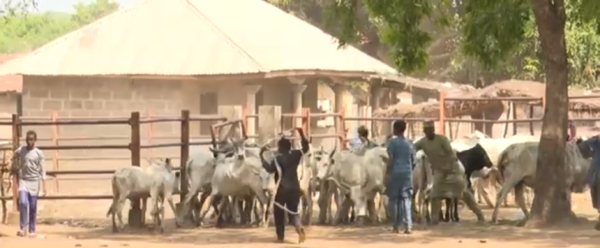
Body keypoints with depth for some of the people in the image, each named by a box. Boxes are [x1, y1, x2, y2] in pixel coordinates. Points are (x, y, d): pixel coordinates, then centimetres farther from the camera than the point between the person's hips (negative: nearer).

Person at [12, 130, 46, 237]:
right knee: (23, 203, -17)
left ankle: (32, 230, 13)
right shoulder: (20, 150, 1)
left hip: (34, 181, 0)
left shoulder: (39, 153, -3)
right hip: (23, 181, 1)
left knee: (33, 207, 3)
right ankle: (23, 228, -10)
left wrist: (44, 186, -7)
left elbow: (42, 170, -2)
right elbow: (13, 159, 21)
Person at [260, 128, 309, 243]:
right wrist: (301, 134, 17)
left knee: (279, 213, 10)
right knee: (293, 212, 10)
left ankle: (280, 236, 9)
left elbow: (270, 169, -21)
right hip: (294, 188, 4)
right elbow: (305, 148, 19)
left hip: (282, 189, -4)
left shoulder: (278, 159, -11)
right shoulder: (295, 155, 4)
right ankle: (299, 227, -20)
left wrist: (261, 157, -16)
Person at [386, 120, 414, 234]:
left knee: (394, 200, 4)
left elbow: (391, 159, -10)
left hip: (395, 173, -4)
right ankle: (408, 226, -8)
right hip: (407, 173, 4)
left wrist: (387, 173, -7)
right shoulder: (409, 143, 12)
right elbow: (412, 160, 14)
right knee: (406, 199, 3)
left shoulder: (392, 142, -4)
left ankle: (395, 226, 5)